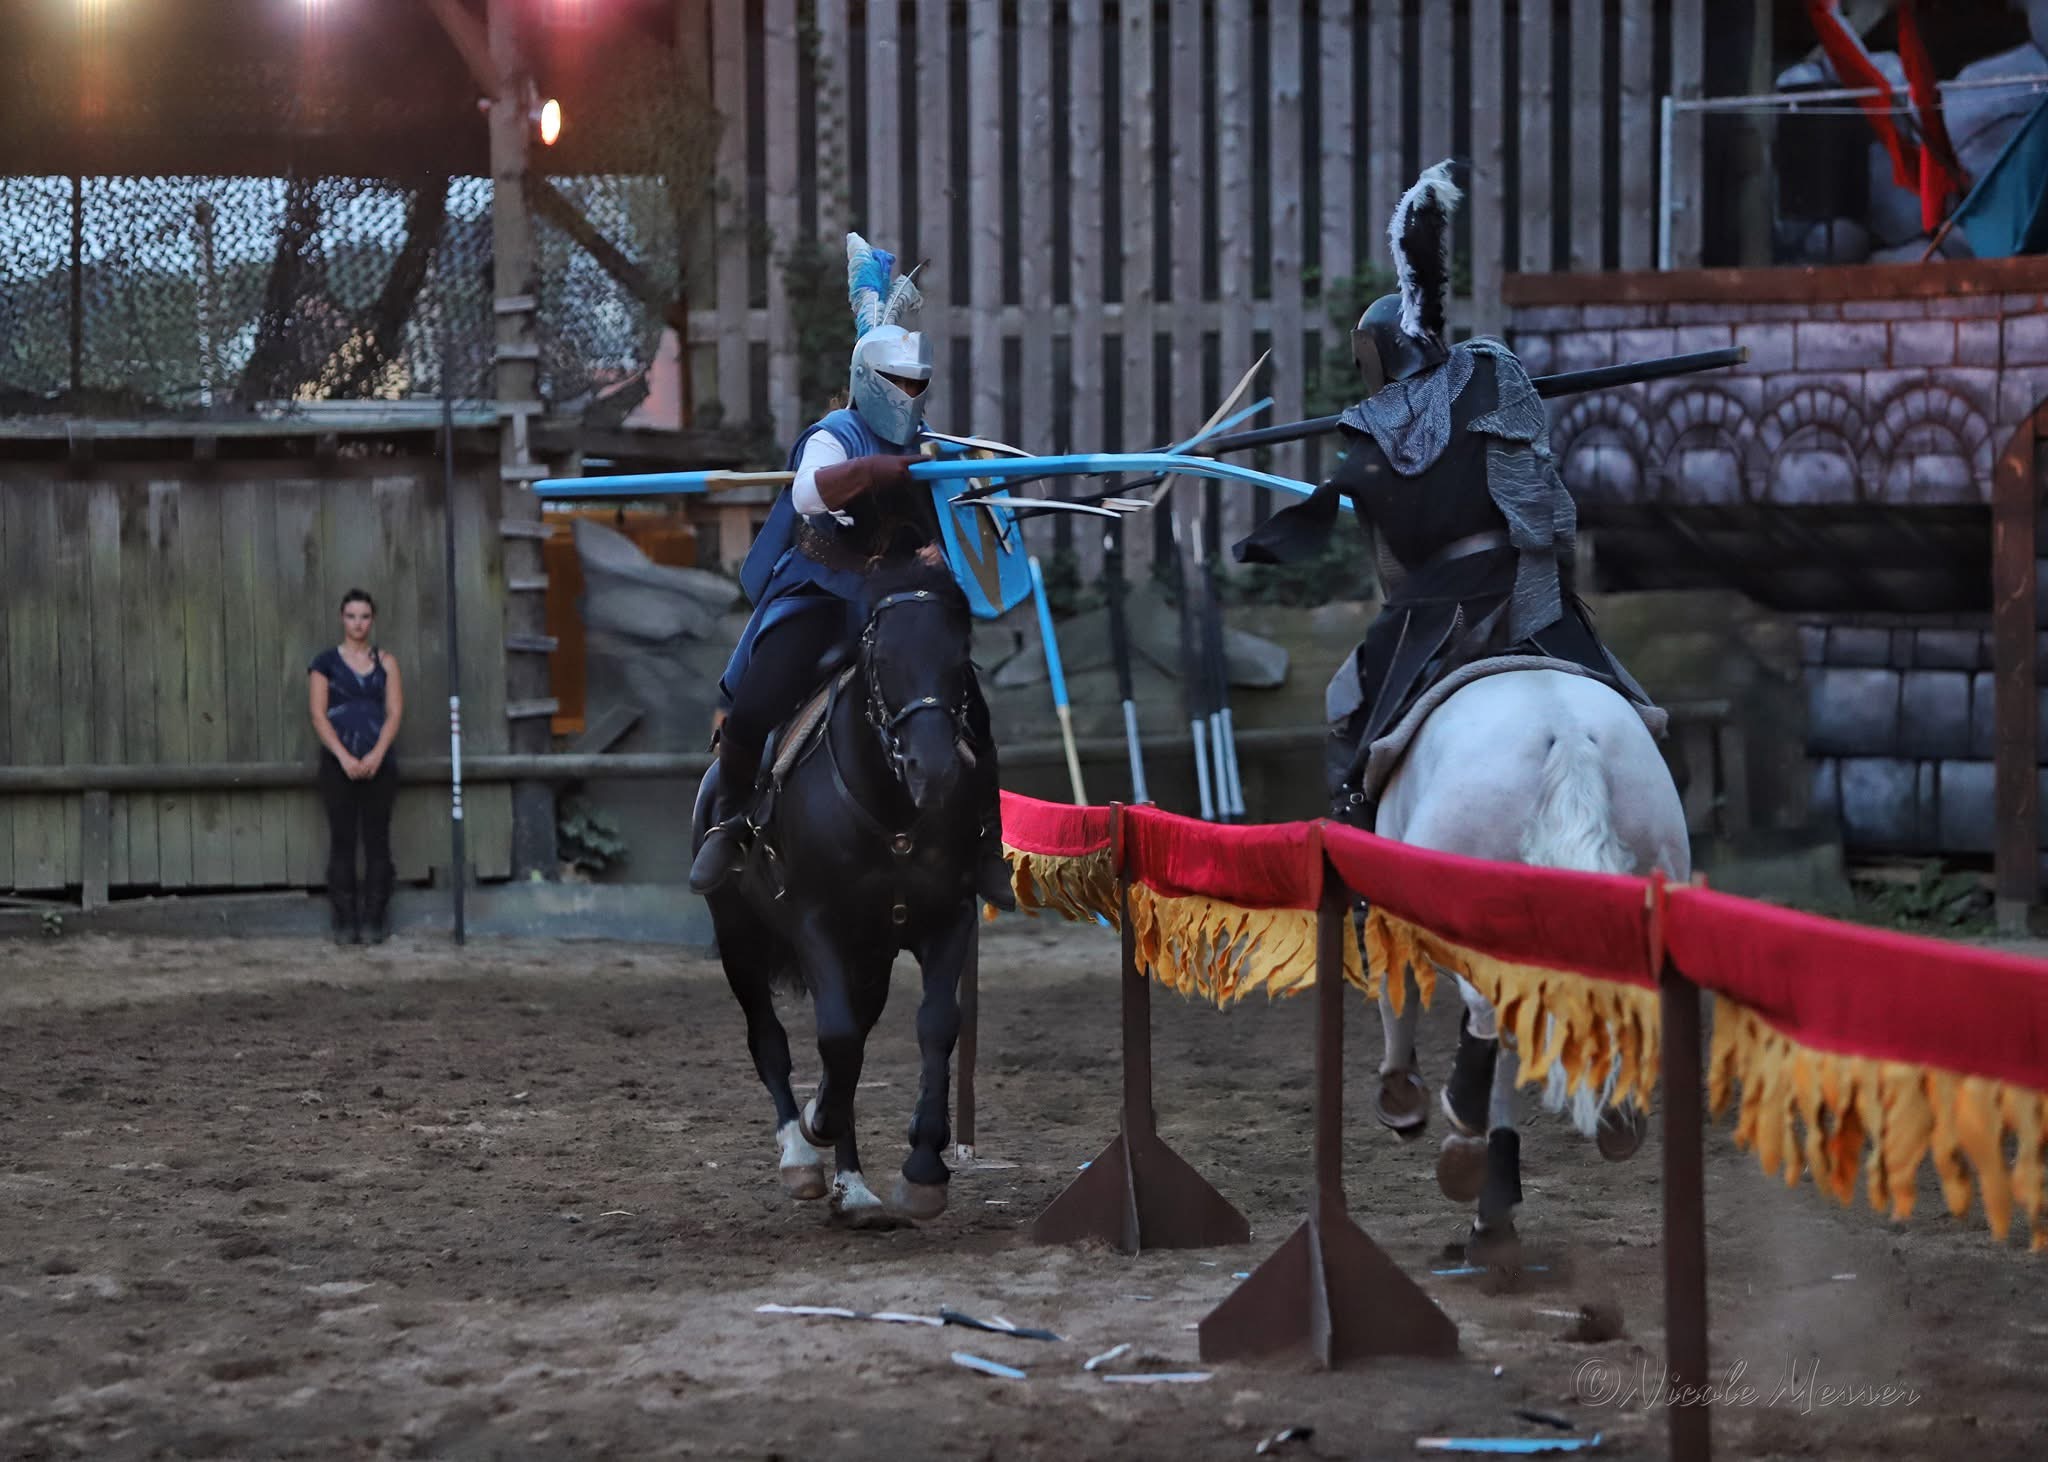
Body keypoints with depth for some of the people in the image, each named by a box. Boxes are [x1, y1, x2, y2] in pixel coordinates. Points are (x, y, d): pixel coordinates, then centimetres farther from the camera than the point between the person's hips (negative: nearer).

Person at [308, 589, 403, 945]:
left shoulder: (385, 662, 9)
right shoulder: (326, 662, 5)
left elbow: (394, 714, 2)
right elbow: (318, 716, -2)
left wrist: (376, 756, -13)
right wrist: (344, 757, -14)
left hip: (378, 764, 1)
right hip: (338, 764, -1)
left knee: (377, 839, 0)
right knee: (342, 840, -1)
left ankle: (375, 919, 4)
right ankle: (345, 921, 1)